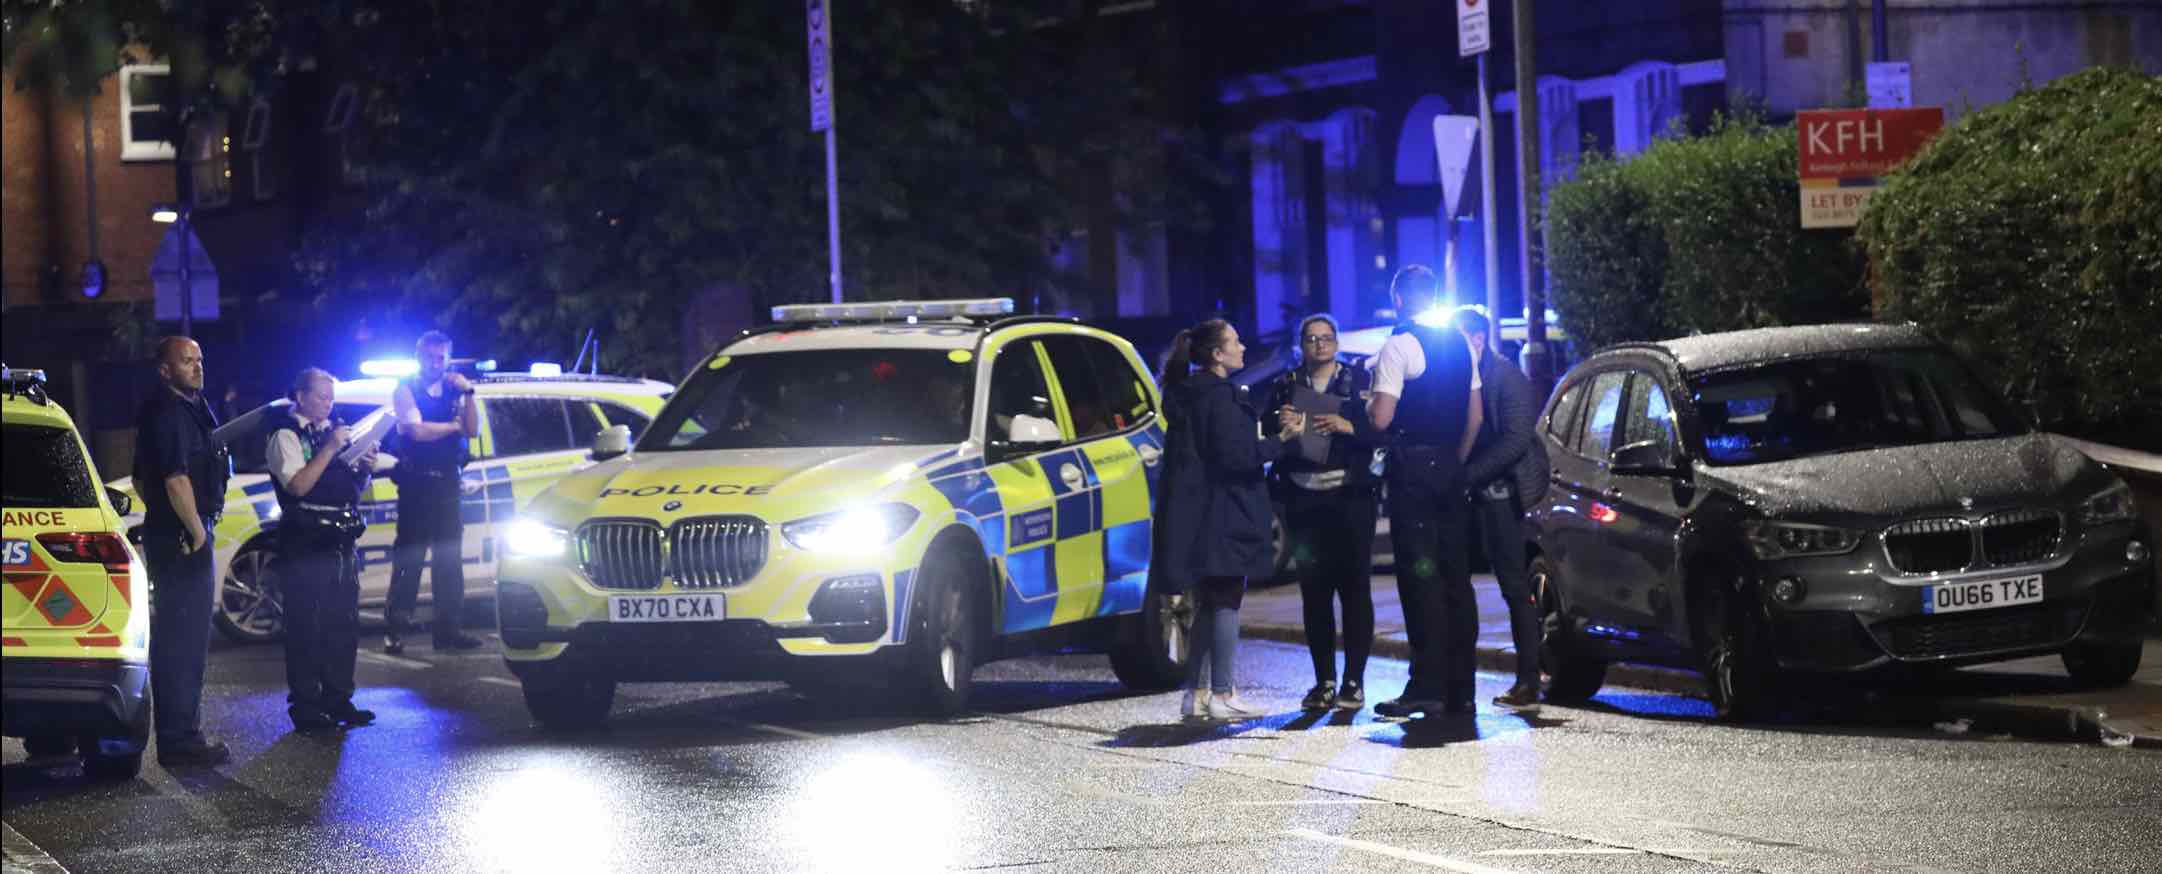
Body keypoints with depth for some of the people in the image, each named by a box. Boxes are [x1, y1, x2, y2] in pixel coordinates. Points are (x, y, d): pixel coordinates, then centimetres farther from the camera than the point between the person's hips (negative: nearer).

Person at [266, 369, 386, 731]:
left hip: (341, 543, 7)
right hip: (305, 546, -7)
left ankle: (338, 699, 19)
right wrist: (329, 449, -20)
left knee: (344, 625, 10)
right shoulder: (286, 436, -4)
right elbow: (298, 486, -18)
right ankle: (305, 707, -3)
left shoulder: (334, 430, 18)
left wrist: (364, 468, 1)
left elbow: (354, 489, 22)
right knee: (306, 627, -5)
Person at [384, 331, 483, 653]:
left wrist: (467, 394, -10)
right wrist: (453, 426, -3)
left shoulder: (453, 391, 11)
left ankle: (448, 628, 13)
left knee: (450, 557, 7)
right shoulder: (407, 390, -3)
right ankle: (396, 629, -5)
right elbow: (417, 431, -16)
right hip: (416, 482, -5)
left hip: (447, 482, 5)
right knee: (409, 556, -6)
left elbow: (472, 430, 0)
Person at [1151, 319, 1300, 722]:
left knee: (1209, 604, 14)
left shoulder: (1189, 394, 15)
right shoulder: (1219, 396, -15)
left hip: (1196, 516, 10)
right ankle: (1221, 695, -6)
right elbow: (1233, 455, -20)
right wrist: (1281, 439, -18)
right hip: (1220, 514, -10)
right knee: (1227, 600, -5)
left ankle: (1194, 694, 13)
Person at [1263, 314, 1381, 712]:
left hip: (1350, 496, -2)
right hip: (1304, 500, 2)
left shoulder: (1359, 380, 7)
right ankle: (1324, 682, 7)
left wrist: (1346, 427, -16)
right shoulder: (1284, 387, 14)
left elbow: (1377, 432, -1)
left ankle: (1353, 682, -2)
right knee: (1314, 593, 2)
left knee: (1354, 589, -4)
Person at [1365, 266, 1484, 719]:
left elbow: (1381, 418, -17)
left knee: (1420, 576, -8)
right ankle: (1460, 688, 10)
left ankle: (1427, 686, -13)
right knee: (1456, 576, 9)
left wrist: (1368, 403, 4)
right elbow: (1474, 416, 14)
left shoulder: (1398, 347, -11)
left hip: (1412, 466, -7)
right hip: (1449, 463, 7)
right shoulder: (1461, 345, 12)